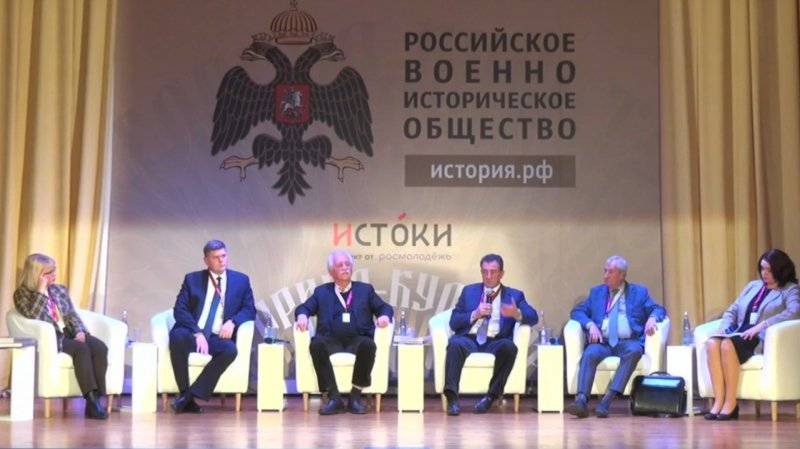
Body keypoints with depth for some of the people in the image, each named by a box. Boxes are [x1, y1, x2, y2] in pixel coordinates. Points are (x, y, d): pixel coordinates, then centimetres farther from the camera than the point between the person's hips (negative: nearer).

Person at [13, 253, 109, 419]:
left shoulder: (60, 289, 19)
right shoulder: (22, 294, 2)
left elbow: (72, 315, 15)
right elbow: (33, 316, -15)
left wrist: (80, 331, -4)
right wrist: (41, 290, -15)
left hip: (68, 333, 6)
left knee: (100, 348, -25)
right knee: (81, 349, -34)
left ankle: (96, 398, -30)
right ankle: (91, 399, -39)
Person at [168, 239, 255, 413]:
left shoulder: (241, 280, 15)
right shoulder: (192, 279, 12)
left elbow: (249, 309, 12)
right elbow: (180, 310, 2)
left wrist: (233, 321, -11)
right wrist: (197, 333, -14)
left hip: (218, 337, 0)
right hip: (192, 334, 0)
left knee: (230, 349, -35)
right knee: (177, 337, -35)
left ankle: (193, 395, -29)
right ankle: (184, 394, -26)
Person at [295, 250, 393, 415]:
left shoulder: (365, 290, 20)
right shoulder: (322, 291, 20)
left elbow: (385, 308, 14)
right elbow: (304, 308, 12)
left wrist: (384, 316, -10)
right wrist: (302, 315, -13)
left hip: (357, 340, 0)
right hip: (331, 341, 0)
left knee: (368, 345, -35)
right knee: (316, 344, -33)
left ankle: (355, 396, -22)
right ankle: (334, 397, -27)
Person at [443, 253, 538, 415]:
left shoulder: (514, 295, 17)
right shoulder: (469, 291, 21)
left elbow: (533, 317, 0)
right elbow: (453, 322, 12)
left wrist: (516, 314, -21)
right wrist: (475, 314, -5)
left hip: (495, 343, 0)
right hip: (469, 340, 1)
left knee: (509, 346, -34)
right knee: (455, 343, -33)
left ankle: (491, 396, -26)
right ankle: (452, 397, -37)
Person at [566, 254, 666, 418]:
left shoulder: (639, 292, 16)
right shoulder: (596, 292, 20)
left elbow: (658, 309, 11)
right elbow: (577, 311, 14)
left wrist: (652, 318, -14)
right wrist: (590, 324, -7)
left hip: (629, 342, -1)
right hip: (603, 342, 1)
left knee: (634, 351, -36)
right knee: (590, 353, -32)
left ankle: (607, 399, -42)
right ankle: (581, 400, -45)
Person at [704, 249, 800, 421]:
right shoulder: (753, 286, 28)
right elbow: (732, 310, 26)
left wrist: (760, 326, -21)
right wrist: (724, 326, 3)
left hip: (762, 338, -6)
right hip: (739, 334, 6)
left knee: (727, 345, -35)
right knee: (712, 343, -29)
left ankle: (731, 403, -29)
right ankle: (719, 401, -31)